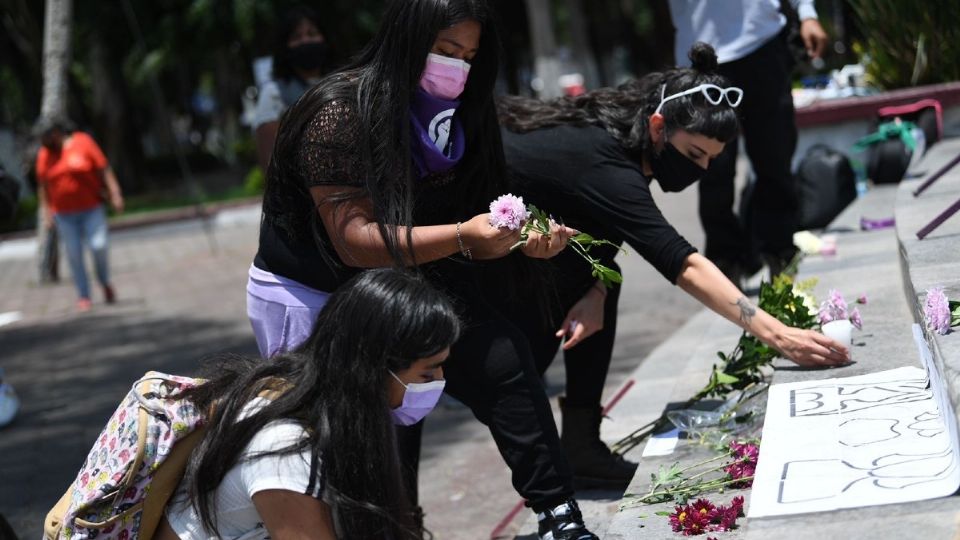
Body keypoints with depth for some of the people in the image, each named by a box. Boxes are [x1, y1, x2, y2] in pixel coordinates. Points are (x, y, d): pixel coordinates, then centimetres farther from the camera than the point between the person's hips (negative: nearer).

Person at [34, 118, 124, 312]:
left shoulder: (83, 143, -5)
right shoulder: (44, 155, 4)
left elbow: (104, 170, -5)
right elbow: (43, 186, 10)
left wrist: (115, 195, -11)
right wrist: (47, 212, 6)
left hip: (91, 208, -2)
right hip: (64, 214, 2)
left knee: (99, 246, -13)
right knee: (74, 255, 1)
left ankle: (105, 283, 14)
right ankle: (83, 296, 11)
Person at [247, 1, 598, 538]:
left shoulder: (451, 113, -4)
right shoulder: (341, 112, -25)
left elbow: (467, 235, -1)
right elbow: (353, 240, -29)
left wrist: (522, 242, -20)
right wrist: (462, 236, -38)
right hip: (314, 296, -6)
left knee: (503, 361, -9)